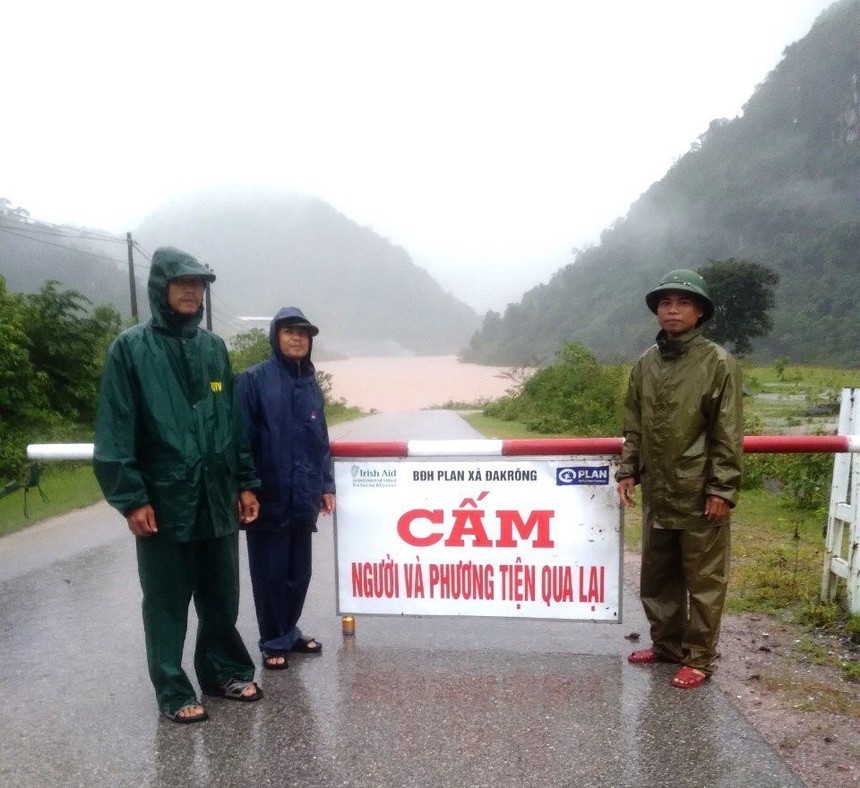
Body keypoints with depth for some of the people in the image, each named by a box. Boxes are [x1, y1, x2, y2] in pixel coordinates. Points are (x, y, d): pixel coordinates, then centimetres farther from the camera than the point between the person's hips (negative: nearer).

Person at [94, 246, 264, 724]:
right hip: (163, 502, -4)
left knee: (222, 599, 15)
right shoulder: (131, 349, -4)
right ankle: (173, 691, 25)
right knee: (167, 604, 9)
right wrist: (131, 497, -12)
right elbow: (116, 431, -7)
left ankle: (224, 671, 34)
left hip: (217, 500, 4)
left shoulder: (213, 347, 10)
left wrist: (245, 483, 9)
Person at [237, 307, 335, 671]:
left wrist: (325, 485, 12)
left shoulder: (312, 384, 10)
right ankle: (273, 642, 23)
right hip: (268, 498, -5)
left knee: (299, 572, 15)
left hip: (303, 498, 5)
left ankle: (290, 633, 33)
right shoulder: (254, 380, -7)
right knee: (270, 574, 7)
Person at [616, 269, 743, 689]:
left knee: (704, 579, 6)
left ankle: (699, 658, 21)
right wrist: (628, 470, 6)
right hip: (657, 491, 6)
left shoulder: (718, 362, -7)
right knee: (656, 576, 16)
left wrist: (722, 489, -13)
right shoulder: (646, 363, 8)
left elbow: (728, 433, -10)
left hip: (700, 493, -5)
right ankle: (666, 644, 34)